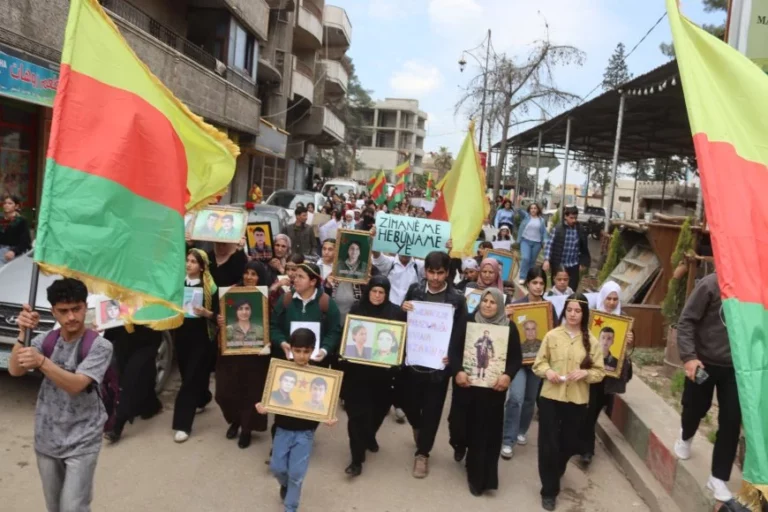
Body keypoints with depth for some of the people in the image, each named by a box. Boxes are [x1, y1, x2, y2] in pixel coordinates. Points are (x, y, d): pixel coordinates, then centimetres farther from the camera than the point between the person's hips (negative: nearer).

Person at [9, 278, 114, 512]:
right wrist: (24, 333, -26)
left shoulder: (100, 346, -16)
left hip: (81, 443, -5)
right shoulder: (46, 339, 0)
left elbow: (76, 385, -25)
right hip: (46, 439, 5)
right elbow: (14, 370, -12)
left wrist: (41, 362, -39)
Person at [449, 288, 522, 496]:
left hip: (493, 387, 0)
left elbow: (516, 358, 0)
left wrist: (508, 375, -19)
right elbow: (454, 349, -5)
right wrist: (457, 371, -20)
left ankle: (479, 477, 18)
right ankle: (460, 444, 44)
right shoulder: (468, 322, -2)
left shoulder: (509, 328, -1)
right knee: (461, 421, 6)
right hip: (466, 383, 0)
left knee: (486, 430, 3)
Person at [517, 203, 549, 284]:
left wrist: (545, 241, -7)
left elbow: (544, 232, 7)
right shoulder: (526, 216, 4)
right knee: (525, 258, -17)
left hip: (536, 243, 2)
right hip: (525, 241, -2)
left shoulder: (541, 220, 7)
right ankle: (522, 277, -12)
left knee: (532, 261, 7)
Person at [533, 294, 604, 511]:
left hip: (577, 401, 2)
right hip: (550, 397, -1)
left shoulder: (591, 341, -2)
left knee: (570, 444, 15)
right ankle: (549, 490, 17)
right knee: (548, 444, 1)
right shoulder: (552, 335, -5)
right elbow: (538, 363, 1)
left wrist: (585, 373, -18)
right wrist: (547, 371, -19)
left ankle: (556, 472, 46)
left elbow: (599, 372, 1)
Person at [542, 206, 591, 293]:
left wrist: (584, 261, 9)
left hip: (573, 266, 2)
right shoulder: (557, 229, -7)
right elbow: (549, 244, -10)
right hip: (558, 265, -2)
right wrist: (547, 260, -19)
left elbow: (584, 247, 9)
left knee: (572, 290, 4)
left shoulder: (581, 230, 1)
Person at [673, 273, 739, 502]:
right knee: (694, 408, 14)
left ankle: (718, 478, 16)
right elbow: (686, 321, -14)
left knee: (731, 421, 2)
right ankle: (685, 437, 50)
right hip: (703, 361, -2)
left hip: (736, 366, 2)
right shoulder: (712, 284, -17)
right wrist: (688, 356, -22)